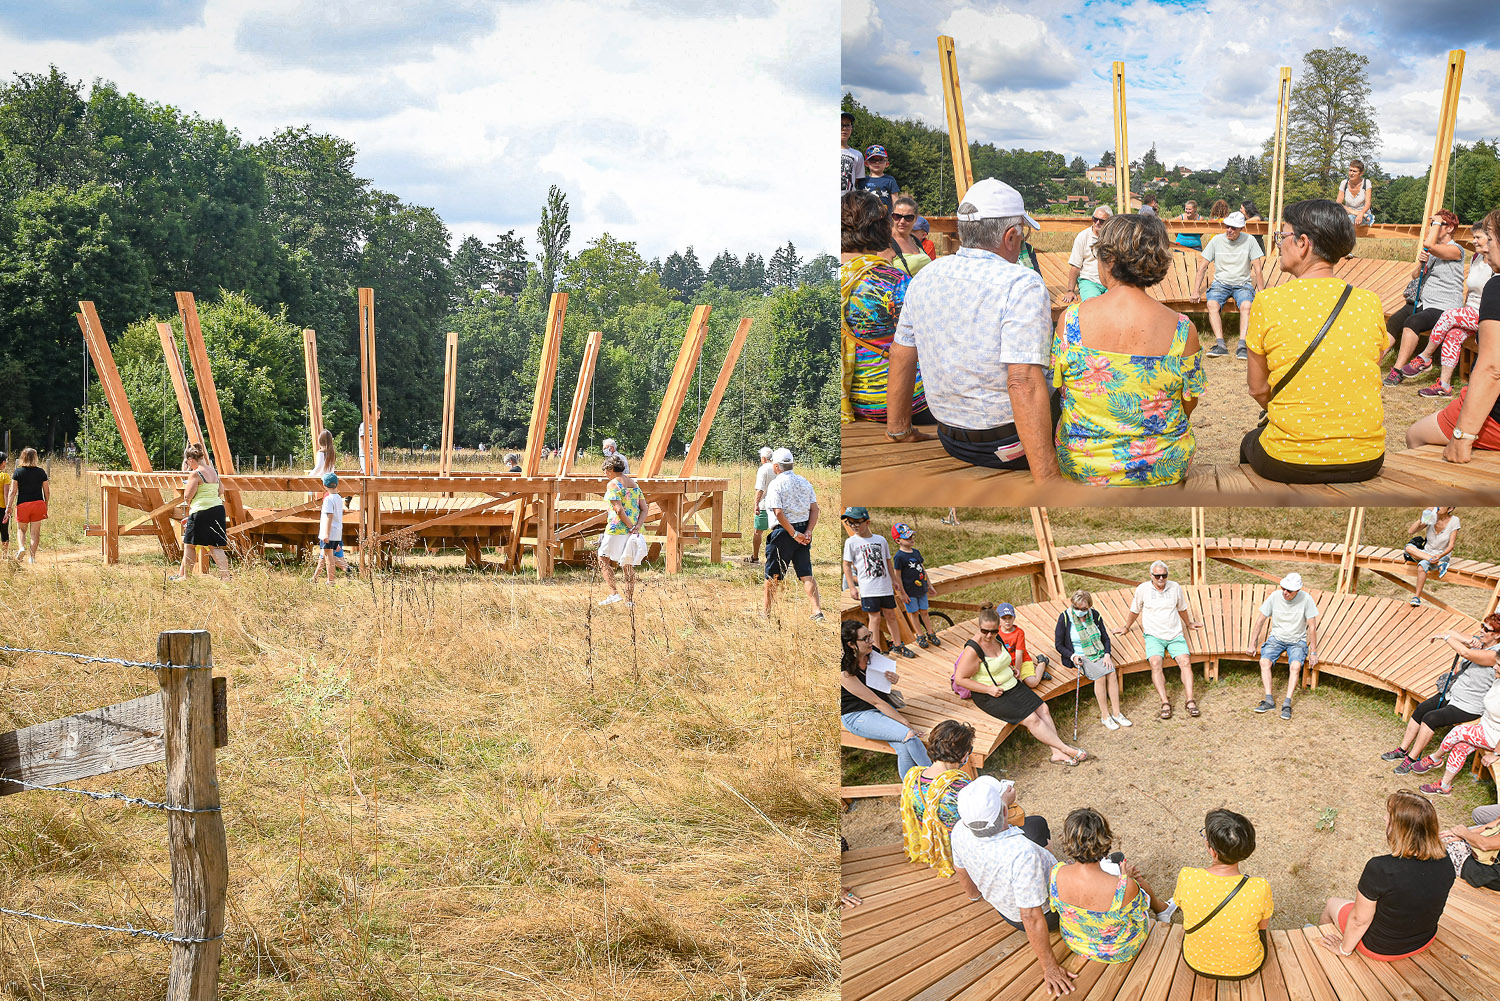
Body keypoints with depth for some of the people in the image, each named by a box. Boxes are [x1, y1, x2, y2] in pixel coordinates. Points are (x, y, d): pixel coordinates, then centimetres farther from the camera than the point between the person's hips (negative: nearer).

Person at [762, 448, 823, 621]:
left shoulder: (775, 485, -8)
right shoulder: (805, 483, 9)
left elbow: (779, 513, -17)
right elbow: (814, 510, 4)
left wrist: (794, 534, -13)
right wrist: (808, 532, -2)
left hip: (783, 532, -5)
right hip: (803, 531, 5)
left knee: (772, 576, 7)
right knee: (806, 574, 3)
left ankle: (766, 613, 15)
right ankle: (817, 610, -10)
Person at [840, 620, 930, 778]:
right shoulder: (845, 672, -21)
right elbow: (875, 701, -21)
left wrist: (894, 678, -6)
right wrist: (905, 723, -21)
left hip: (884, 707, 6)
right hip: (856, 716, -6)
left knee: (904, 749, -23)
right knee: (908, 735, -26)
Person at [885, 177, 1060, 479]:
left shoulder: (925, 277, 2)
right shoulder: (1022, 285, -20)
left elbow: (901, 356, 11)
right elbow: (1024, 384, -28)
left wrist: (898, 426, 25)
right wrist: (1046, 481, -30)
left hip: (951, 442, 7)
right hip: (1009, 446, -7)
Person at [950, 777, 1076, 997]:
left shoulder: (961, 830, -27)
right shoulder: (1023, 855, -46)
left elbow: (960, 869, -3)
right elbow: (1031, 918, -36)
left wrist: (975, 894, 21)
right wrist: (1050, 968, -22)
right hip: (1049, 913, -5)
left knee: (1036, 823, 26)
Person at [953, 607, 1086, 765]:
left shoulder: (996, 639, 2)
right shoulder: (973, 650, -22)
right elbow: (959, 679, -21)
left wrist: (1011, 668, 5)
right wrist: (989, 689, -22)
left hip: (1012, 685, 8)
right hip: (990, 697, -8)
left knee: (1042, 709, -6)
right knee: (1031, 719, -17)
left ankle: (1057, 753, -9)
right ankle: (1066, 749, -9)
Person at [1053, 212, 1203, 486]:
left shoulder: (1070, 320, -14)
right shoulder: (1183, 330, -15)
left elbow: (1055, 387, -1)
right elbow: (1189, 404, -3)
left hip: (1082, 468, 0)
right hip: (1163, 469, 1)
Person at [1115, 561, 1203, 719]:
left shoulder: (1175, 587, 6)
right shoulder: (1143, 589, 0)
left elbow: (1182, 608, 25)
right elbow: (1135, 611, 17)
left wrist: (1189, 624, 38)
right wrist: (1127, 627, 26)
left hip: (1175, 635, 2)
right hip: (1153, 636, -2)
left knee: (1186, 662, -21)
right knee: (1155, 664, -27)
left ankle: (1190, 701, -24)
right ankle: (1165, 704, -30)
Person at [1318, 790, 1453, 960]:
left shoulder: (1379, 869, -37)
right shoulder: (1445, 861, -20)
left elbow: (1359, 921, -24)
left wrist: (1344, 949, -4)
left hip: (1380, 949, -4)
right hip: (1424, 942, 4)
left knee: (1332, 904, 26)